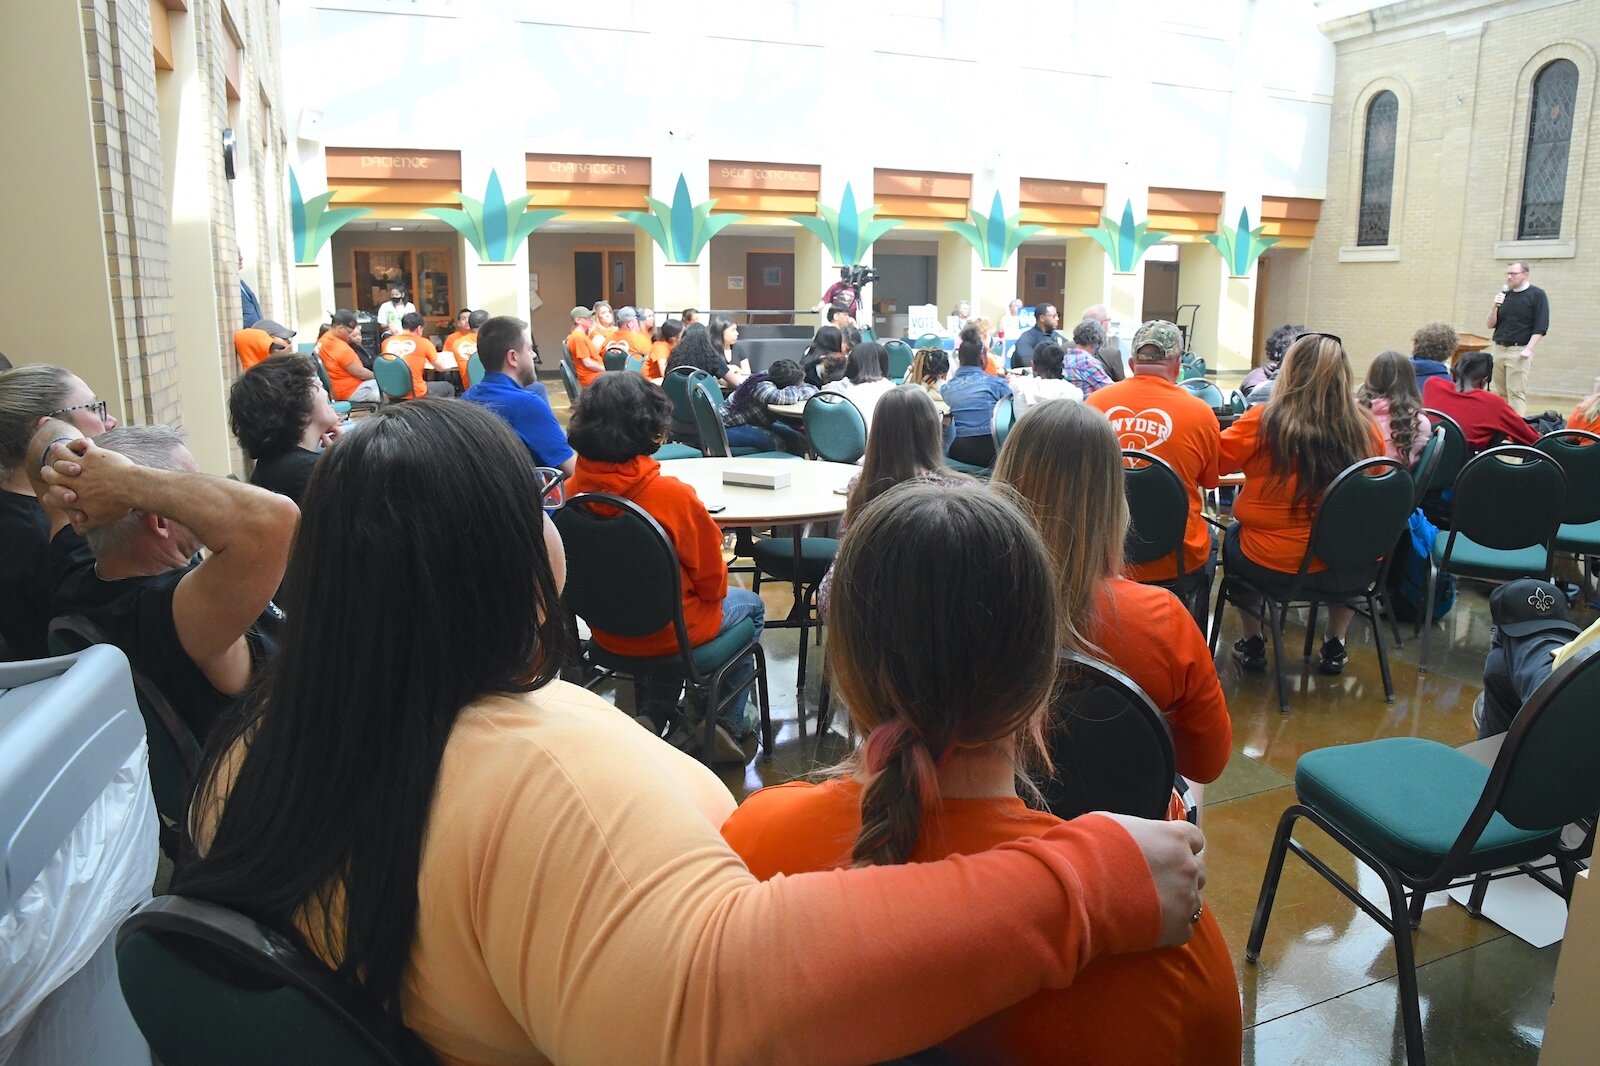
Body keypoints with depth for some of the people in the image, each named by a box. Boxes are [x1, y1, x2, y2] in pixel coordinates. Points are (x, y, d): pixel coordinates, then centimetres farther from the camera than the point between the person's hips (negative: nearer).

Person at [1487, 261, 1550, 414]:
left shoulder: (1537, 295, -1)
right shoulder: (1505, 294, 13)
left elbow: (1541, 327, -6)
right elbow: (1491, 324, 12)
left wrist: (1529, 349, -17)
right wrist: (1495, 306, -5)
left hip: (1519, 351, -5)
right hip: (1499, 349, 5)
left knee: (1516, 393, -11)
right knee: (1501, 393, 6)